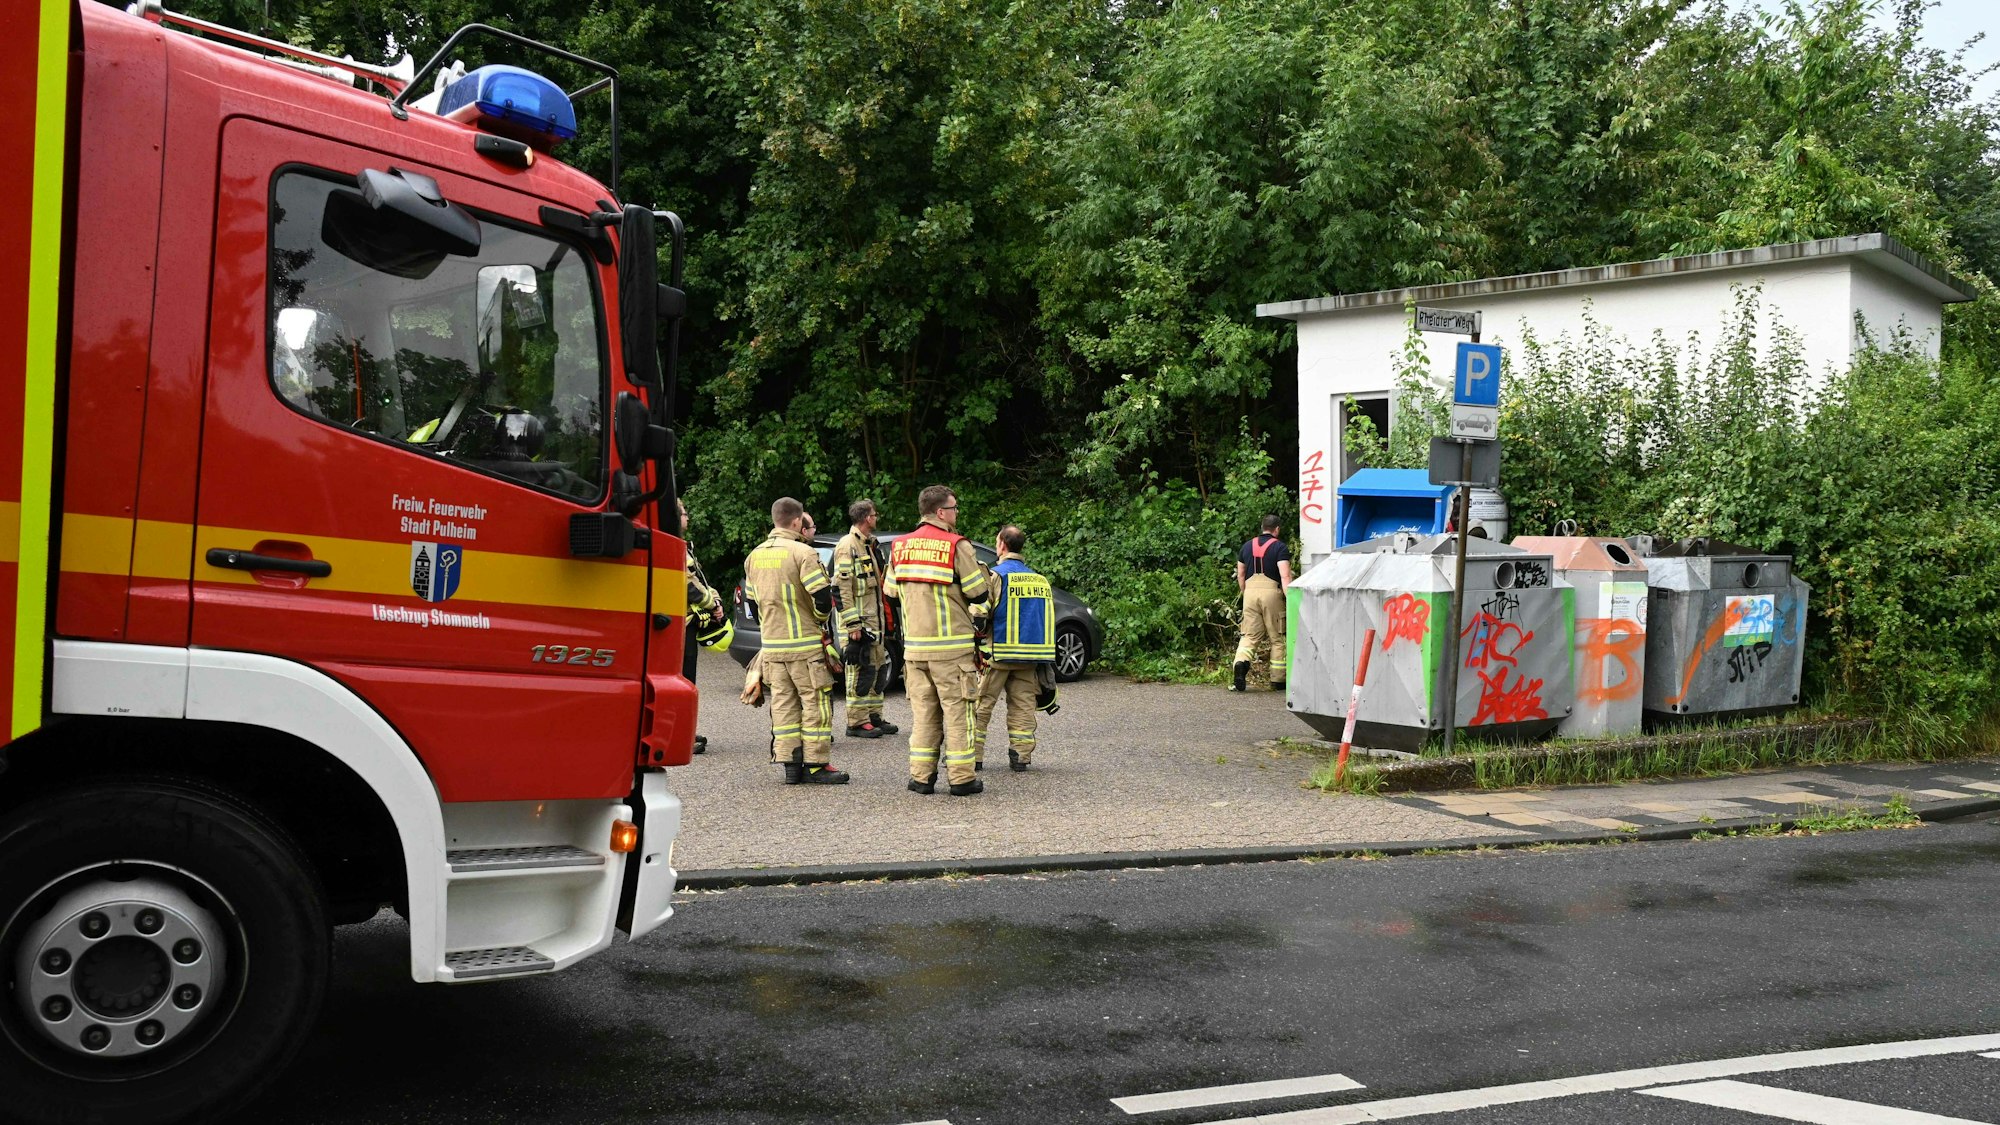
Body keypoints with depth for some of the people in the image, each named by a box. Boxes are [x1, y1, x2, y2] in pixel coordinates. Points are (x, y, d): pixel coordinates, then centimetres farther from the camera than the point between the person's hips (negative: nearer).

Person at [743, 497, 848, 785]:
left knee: (782, 702, 10)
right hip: (805, 645, -6)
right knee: (815, 703, 0)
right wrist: (818, 619, 2)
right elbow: (823, 597, -18)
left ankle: (789, 764, 10)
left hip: (771, 645, 7)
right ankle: (815, 765, 1)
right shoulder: (802, 553, -13)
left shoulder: (754, 556, 10)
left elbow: (752, 599, 17)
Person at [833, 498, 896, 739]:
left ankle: (873, 715, 22)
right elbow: (841, 587, -18)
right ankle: (857, 722, -3)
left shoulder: (870, 545, 18)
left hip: (875, 619, 10)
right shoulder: (847, 546, -13)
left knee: (879, 667, 13)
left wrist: (885, 618, 22)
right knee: (862, 669, -8)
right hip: (859, 620, -10)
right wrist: (852, 624, -22)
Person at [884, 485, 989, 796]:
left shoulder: (900, 546, 6)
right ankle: (961, 778, 4)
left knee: (922, 711, 12)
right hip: (952, 645, -5)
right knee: (957, 711, 2)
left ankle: (921, 776, 12)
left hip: (914, 645, 5)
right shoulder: (956, 545, -11)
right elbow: (978, 594, -9)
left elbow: (890, 591, 13)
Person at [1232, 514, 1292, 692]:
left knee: (1250, 635, 5)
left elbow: (1240, 575, 18)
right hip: (1271, 591, -3)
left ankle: (1241, 662, -24)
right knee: (1276, 638, 7)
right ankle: (1277, 681, 9)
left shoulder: (1247, 546, 13)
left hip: (1250, 591, 4)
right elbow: (1285, 576, -13)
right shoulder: (1280, 547, -2)